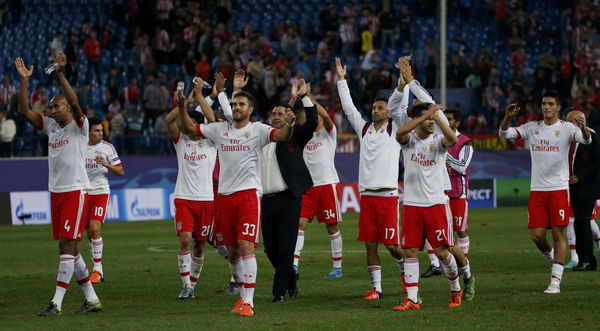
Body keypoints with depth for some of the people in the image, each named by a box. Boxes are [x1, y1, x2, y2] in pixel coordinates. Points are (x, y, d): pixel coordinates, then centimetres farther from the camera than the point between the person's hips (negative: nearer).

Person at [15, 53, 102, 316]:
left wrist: (60, 73, -28)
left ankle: (57, 302, -15)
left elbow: (74, 102, -23)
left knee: (67, 245, -11)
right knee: (69, 248, 8)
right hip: (56, 192, 8)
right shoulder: (50, 125, 12)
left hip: (75, 191, -8)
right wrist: (25, 80, -2)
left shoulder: (79, 126, -5)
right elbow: (24, 110, 6)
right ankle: (92, 299, 16)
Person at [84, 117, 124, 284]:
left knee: (95, 228, -18)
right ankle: (98, 270, 13)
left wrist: (106, 165, -13)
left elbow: (120, 171, 3)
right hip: (84, 193, 3)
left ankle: (97, 270, -15)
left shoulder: (108, 147, 1)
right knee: (90, 233, 5)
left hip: (101, 192, -3)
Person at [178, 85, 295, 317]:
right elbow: (189, 128, 16)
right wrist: (182, 108, -1)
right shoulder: (220, 130, 11)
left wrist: (289, 124, -39)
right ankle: (243, 296, 26)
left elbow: (280, 136, -18)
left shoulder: (257, 130, -2)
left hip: (249, 194, -5)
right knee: (232, 251, 10)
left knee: (246, 246, -15)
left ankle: (248, 303, -15)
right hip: (225, 195, 5)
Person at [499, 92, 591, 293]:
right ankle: (552, 258, 30)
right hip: (537, 189, 3)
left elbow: (587, 140, -17)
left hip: (559, 189, -3)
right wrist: (508, 117, -15)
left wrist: (583, 131, -41)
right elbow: (504, 134, 5)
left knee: (558, 233, -5)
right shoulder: (532, 128, 9)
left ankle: (555, 281, -4)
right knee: (537, 235, -1)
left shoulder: (566, 128, -2)